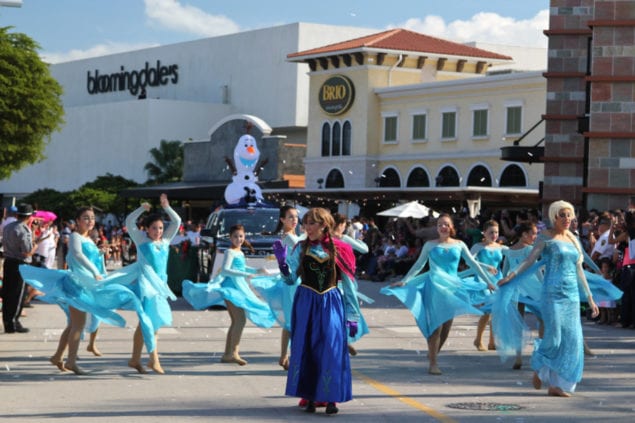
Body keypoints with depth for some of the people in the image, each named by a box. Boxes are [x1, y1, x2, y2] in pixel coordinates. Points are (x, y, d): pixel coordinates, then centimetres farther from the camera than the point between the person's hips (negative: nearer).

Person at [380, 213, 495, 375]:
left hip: (453, 287, 3)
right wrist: (404, 281, -3)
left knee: (446, 326, 3)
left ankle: (434, 355, 18)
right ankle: (433, 363, -4)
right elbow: (418, 265, 6)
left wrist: (488, 282, 8)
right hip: (435, 287, -3)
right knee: (436, 325, -8)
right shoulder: (430, 245, 5)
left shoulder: (459, 245, 9)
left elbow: (473, 264, 10)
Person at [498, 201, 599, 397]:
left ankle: (556, 385, 5)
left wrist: (590, 298, 18)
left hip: (572, 295, 6)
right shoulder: (547, 237, 0)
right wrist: (511, 276, -20)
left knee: (571, 339, -1)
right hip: (552, 293, -6)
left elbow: (579, 270, 19)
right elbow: (530, 260, -6)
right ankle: (538, 370, 20)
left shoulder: (573, 239, 15)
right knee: (554, 336, -9)